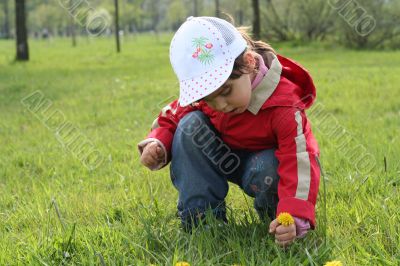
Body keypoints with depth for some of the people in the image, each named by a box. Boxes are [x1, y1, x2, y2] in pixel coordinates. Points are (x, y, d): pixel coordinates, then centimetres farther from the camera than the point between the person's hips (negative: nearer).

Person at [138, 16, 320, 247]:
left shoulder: (284, 106, -35)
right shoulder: (207, 90, -19)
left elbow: (300, 163, -40)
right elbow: (173, 115, -1)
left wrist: (295, 219, -54)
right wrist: (158, 143, -24)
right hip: (227, 161, 5)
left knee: (267, 170, -40)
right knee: (190, 126, -20)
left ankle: (273, 217, -4)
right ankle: (200, 219, -18)